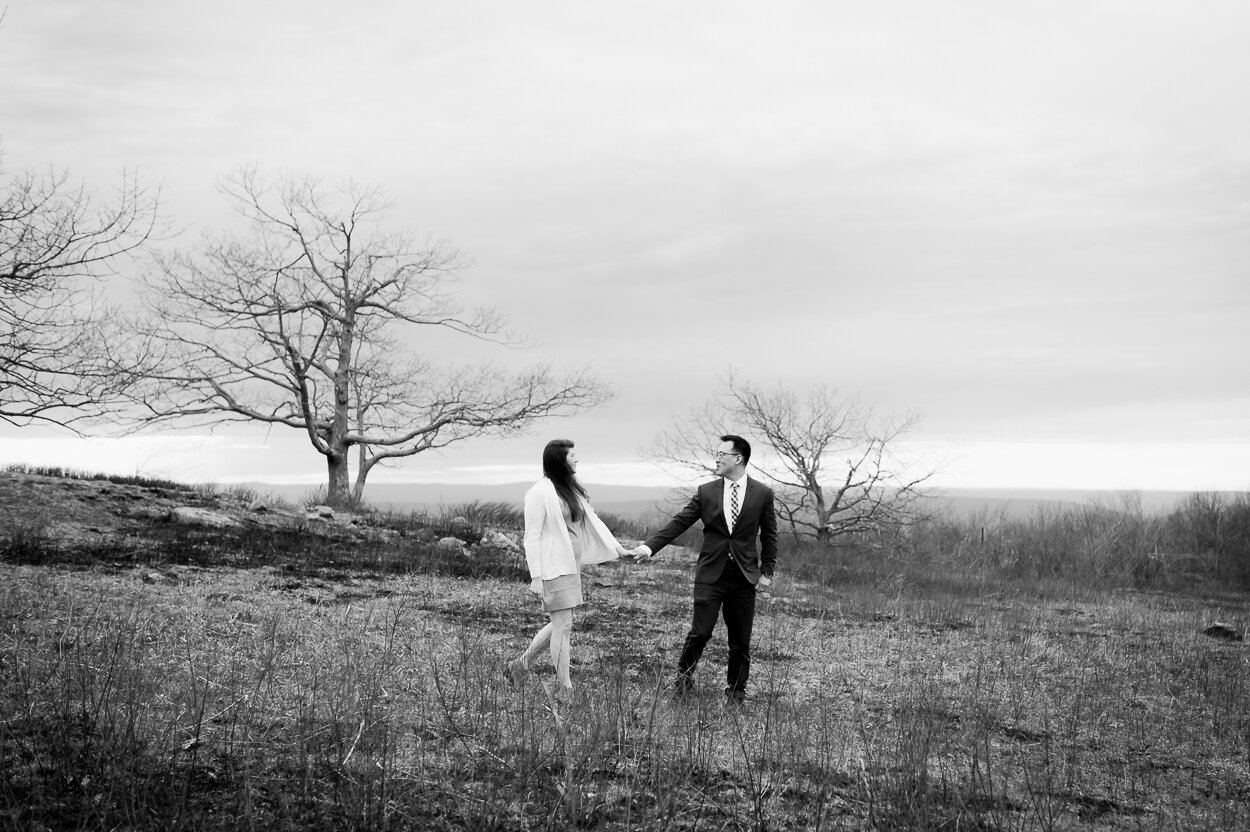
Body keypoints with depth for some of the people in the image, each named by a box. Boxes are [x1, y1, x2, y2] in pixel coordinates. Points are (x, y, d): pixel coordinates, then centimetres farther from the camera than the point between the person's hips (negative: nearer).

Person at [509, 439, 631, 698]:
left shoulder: (572, 489, 12)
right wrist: (536, 577, -17)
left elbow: (592, 520, 16)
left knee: (560, 623, 14)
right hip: (553, 567, -9)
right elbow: (532, 537, -14)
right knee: (563, 626, -3)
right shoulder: (540, 492, -13)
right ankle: (563, 688, 6)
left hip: (571, 566, 9)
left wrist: (616, 547, 11)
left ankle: (521, 663, 30)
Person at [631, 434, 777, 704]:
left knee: (740, 640, 6)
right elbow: (679, 522, 0)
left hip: (745, 576, 0)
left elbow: (769, 536, 7)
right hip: (711, 573, 0)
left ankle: (736, 692, 22)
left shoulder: (762, 494, 1)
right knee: (700, 632, -6)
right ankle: (684, 678, 18)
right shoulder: (706, 492, 4)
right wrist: (650, 546, -11)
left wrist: (766, 571, 1)